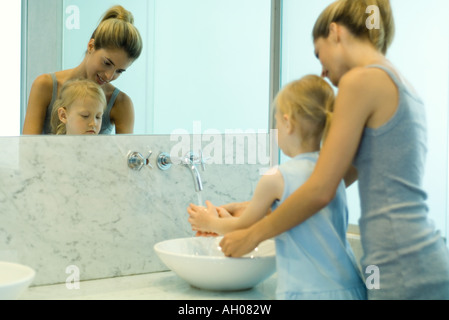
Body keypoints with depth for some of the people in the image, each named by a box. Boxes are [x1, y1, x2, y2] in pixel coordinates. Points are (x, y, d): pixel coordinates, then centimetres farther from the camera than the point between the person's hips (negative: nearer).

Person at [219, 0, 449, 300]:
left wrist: (252, 235, 3)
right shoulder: (402, 87, 18)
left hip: (403, 269, -8)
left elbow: (321, 190, -10)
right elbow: (341, 177, 21)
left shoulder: (361, 79, -9)